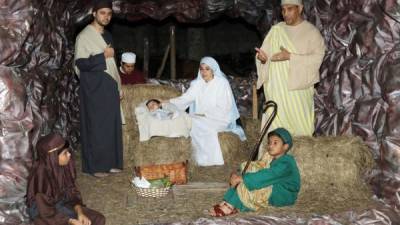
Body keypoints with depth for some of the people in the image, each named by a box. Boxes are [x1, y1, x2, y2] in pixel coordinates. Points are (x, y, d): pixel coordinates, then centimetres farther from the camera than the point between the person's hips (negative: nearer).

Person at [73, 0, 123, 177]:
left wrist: (118, 87, 16)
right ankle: (95, 166, 5)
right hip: (94, 89, -8)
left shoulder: (107, 35, 14)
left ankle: (110, 163, 18)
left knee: (111, 126, 9)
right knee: (96, 127, -3)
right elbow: (80, 63, -18)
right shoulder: (84, 36, -10)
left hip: (109, 87, 8)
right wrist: (103, 56, -20)